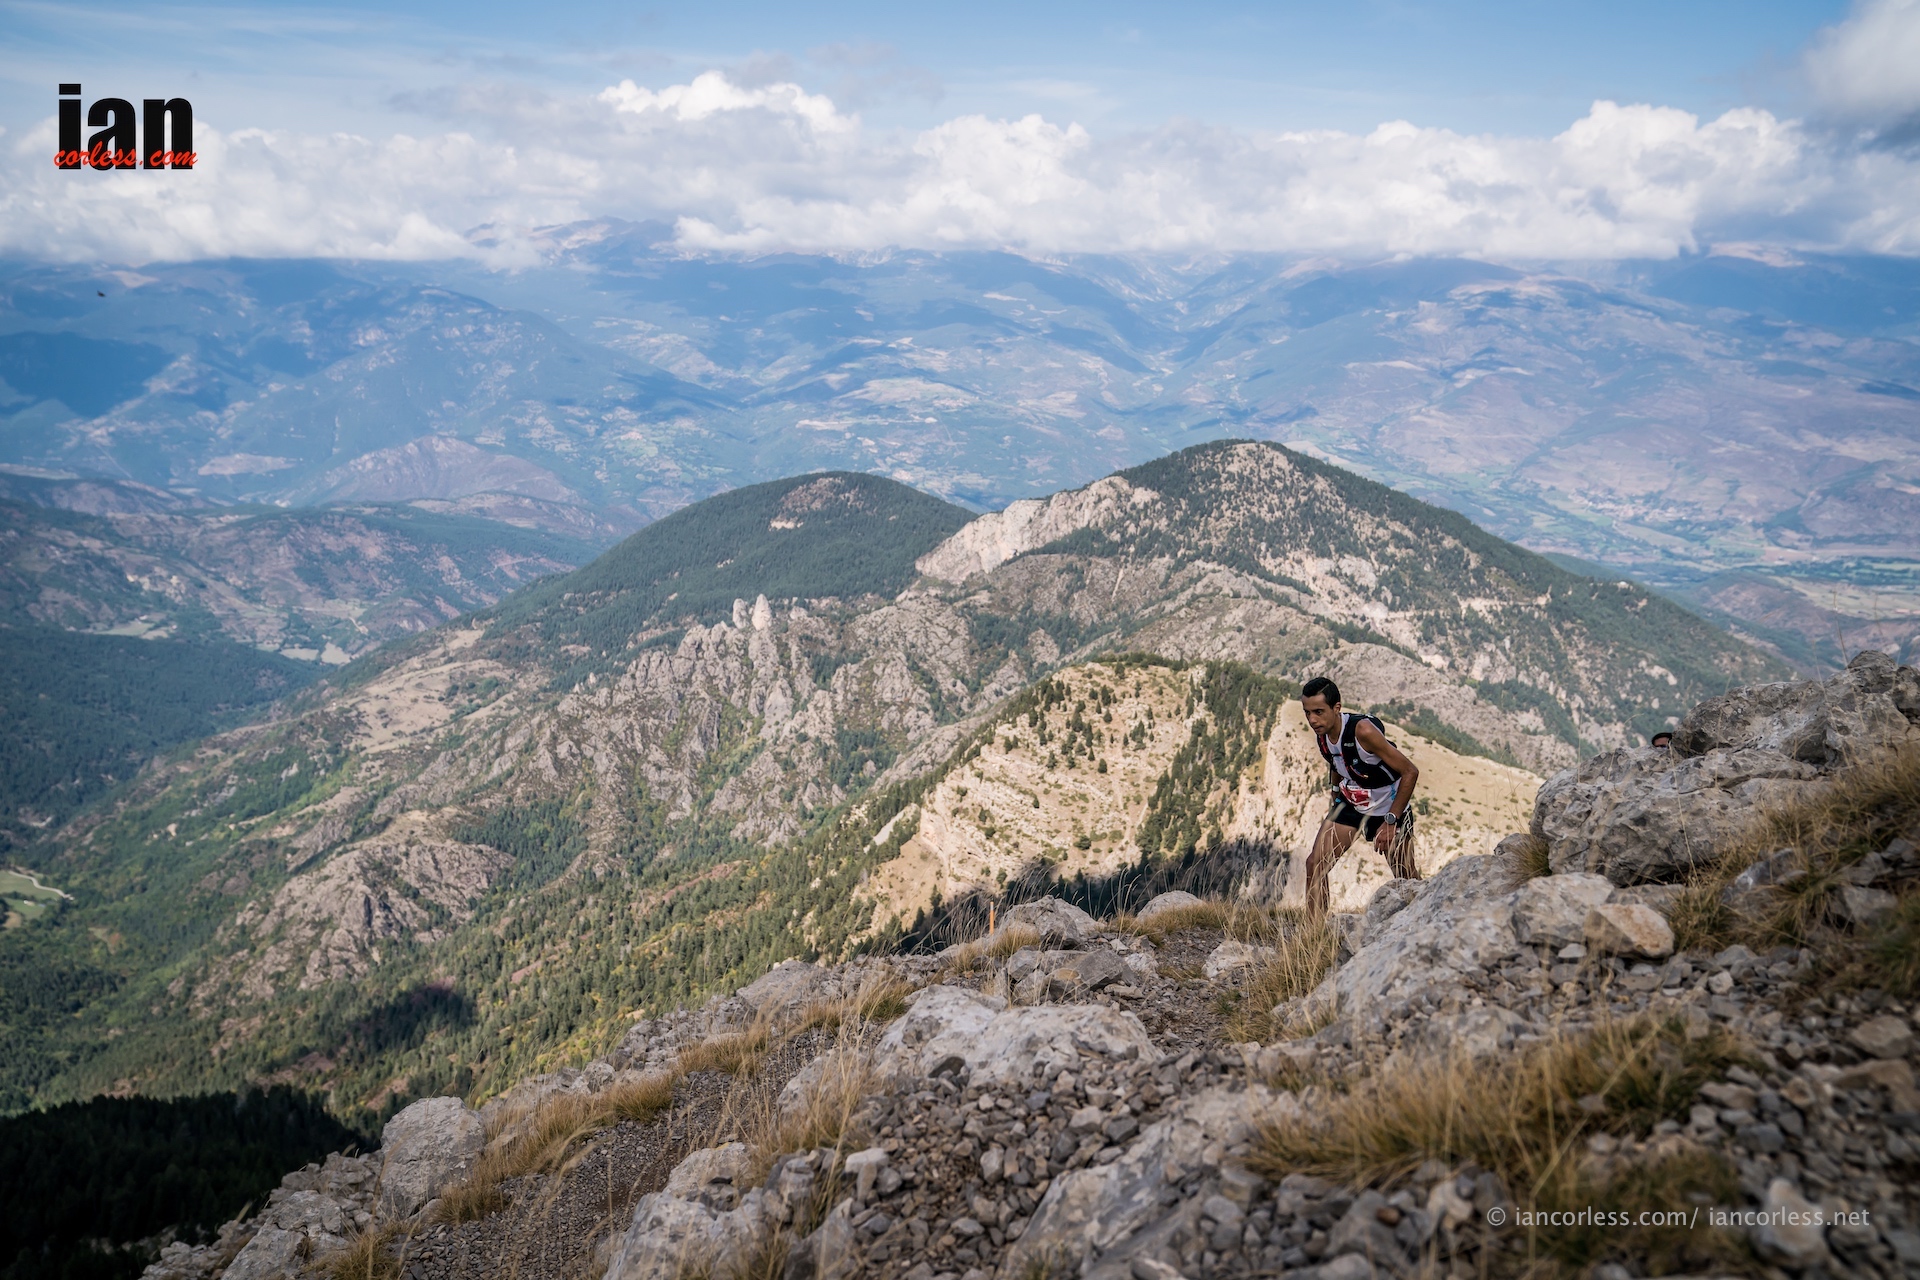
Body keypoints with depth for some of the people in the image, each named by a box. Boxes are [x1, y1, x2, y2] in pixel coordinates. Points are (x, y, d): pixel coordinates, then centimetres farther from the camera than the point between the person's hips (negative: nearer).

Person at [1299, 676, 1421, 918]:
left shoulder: (1363, 730, -32)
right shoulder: (1320, 735, -11)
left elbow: (1410, 772, -27)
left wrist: (1391, 821, -25)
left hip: (1389, 807, -5)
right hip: (1351, 804, 5)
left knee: (1407, 880, 7)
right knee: (1315, 864, -9)